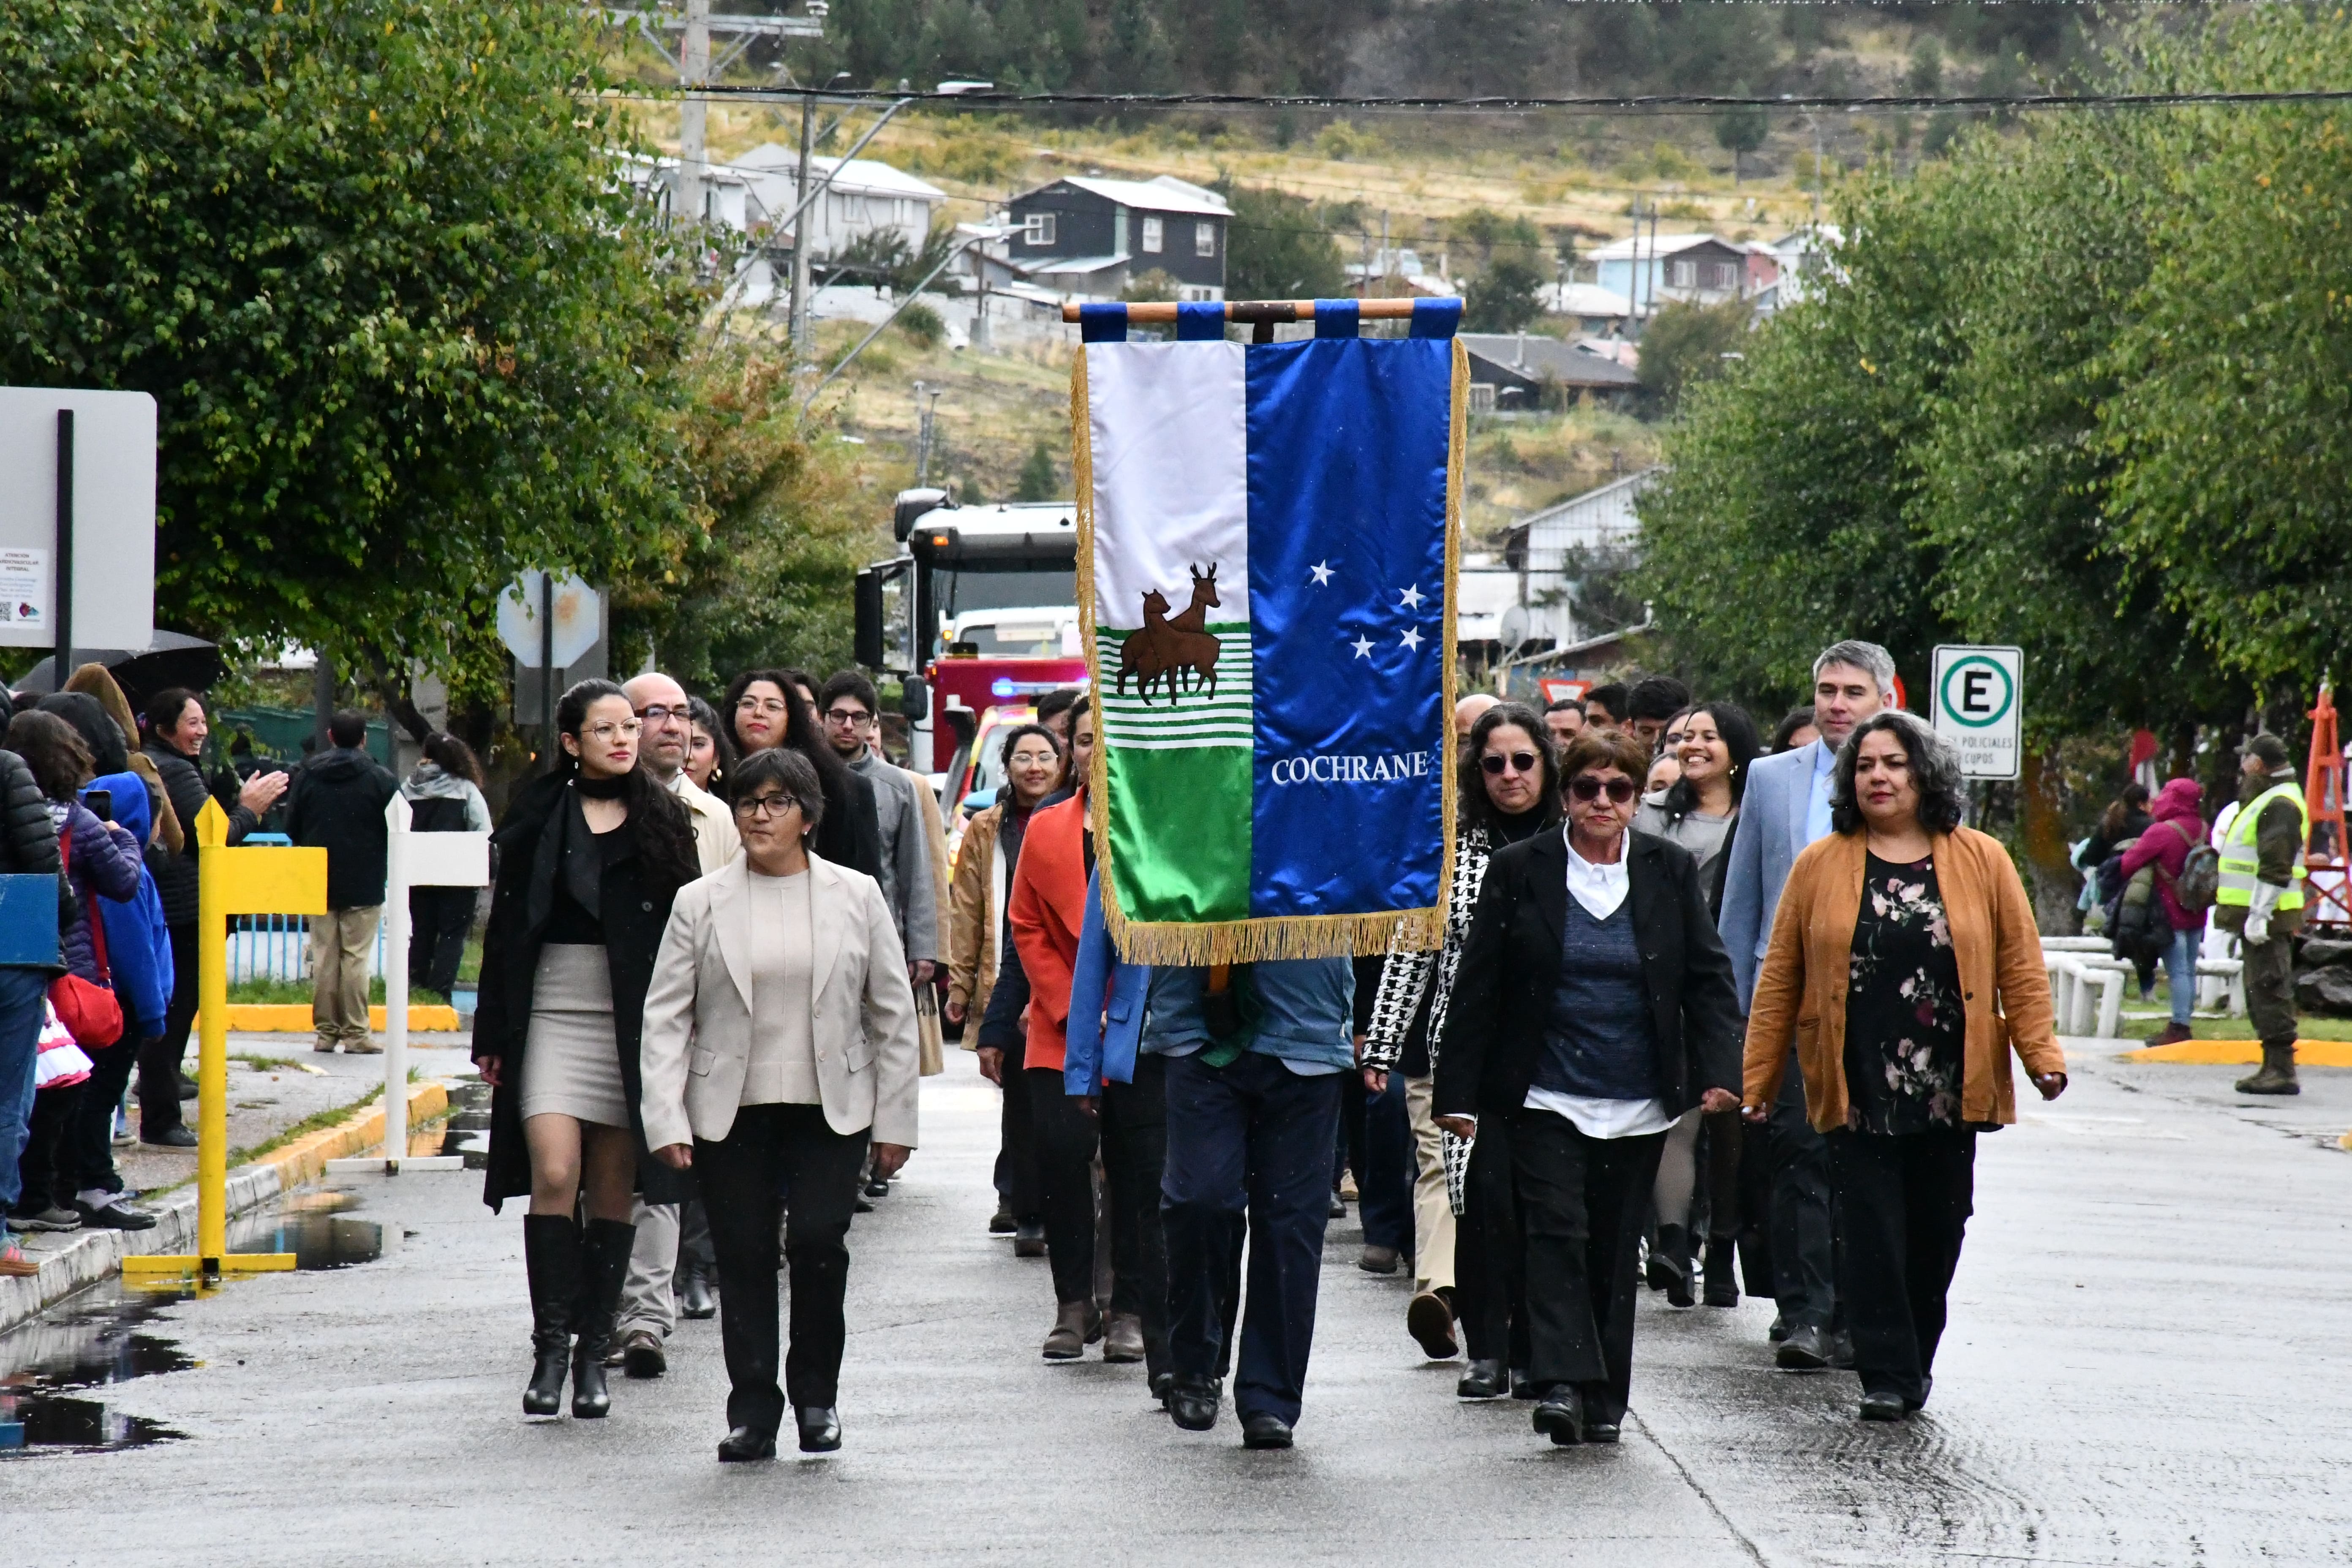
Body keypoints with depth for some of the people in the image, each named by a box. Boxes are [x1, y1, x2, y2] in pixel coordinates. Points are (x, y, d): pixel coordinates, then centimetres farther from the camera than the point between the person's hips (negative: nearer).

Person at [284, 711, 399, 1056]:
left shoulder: (307, 776, 3)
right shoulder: (381, 779, -6)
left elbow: (292, 828, 8)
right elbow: (398, 830, -5)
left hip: (318, 882, 3)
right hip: (364, 884, -3)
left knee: (323, 956, 8)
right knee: (357, 957, -2)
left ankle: (326, 1031, 8)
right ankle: (356, 1033, -3)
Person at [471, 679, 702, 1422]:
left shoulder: (662, 818, 7)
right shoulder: (540, 814, 6)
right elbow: (507, 925, 7)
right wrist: (492, 1033, 4)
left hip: (633, 1022, 1)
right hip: (551, 1015, -1)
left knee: (613, 1187, 3)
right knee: (554, 1175, -13)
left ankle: (593, 1349, 11)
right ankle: (551, 1344, -7)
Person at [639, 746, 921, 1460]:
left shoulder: (856, 896, 6)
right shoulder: (700, 903, 5)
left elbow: (893, 1015, 8)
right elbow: (665, 1017, 3)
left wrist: (895, 1120, 5)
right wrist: (666, 1120, -7)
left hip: (830, 1110, -1)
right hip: (730, 1113, 1)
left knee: (818, 1241, -13)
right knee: (744, 1260, 0)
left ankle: (817, 1393, 7)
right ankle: (752, 1412, 10)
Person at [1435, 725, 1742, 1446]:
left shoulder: (1672, 871, 5)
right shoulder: (1519, 871, 0)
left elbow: (1708, 980, 6)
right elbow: (1477, 988, 1)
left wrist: (1718, 1074, -8)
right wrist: (1458, 1093, -2)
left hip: (1638, 1107, 2)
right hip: (1545, 1098, -2)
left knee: (1615, 1246, 7)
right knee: (1555, 1231, -15)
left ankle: (1604, 1400, 15)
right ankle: (1561, 1383, -21)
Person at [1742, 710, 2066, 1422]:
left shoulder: (1982, 862, 5)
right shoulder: (1820, 867, 4)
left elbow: (2021, 968, 6)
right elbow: (1779, 980, 7)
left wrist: (2042, 1054, -5)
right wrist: (1760, 1078, 5)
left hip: (1950, 1088, 1)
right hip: (1856, 1090, -1)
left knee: (1938, 1230, 7)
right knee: (1873, 1229, -5)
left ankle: (1916, 1359, 25)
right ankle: (1886, 1375, -1)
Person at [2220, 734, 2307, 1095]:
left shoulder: (2279, 804, -14)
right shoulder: (2263, 799, 20)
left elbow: (2276, 865, -22)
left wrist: (2259, 914, -25)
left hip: (2267, 918, -11)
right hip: (2256, 916, 11)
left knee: (2270, 991, -11)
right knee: (2260, 993, 14)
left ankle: (2282, 1070, -12)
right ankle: (2272, 1066, 18)